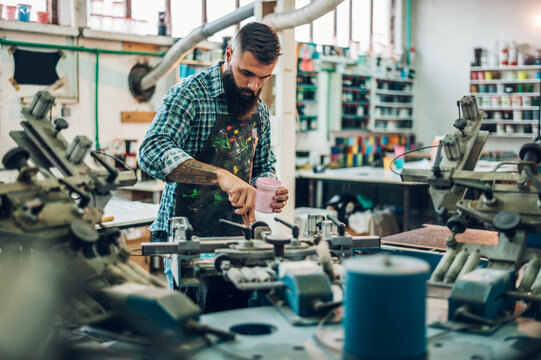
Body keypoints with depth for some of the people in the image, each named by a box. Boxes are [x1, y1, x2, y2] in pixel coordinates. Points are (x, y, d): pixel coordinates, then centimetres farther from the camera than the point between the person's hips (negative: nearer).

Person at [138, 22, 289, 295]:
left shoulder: (259, 110, 10)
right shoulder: (190, 93, -11)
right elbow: (152, 152, -27)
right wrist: (221, 176, -38)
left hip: (236, 236, 6)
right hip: (185, 237, -5)